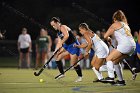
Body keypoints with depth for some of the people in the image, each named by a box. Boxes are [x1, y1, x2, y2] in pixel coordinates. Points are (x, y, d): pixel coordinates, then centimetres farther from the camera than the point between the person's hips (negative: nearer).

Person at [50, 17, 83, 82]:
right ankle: (62, 73, 13)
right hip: (67, 45, 9)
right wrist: (56, 50, -1)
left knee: (74, 64, -9)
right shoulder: (58, 32, 12)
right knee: (57, 57, 3)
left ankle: (80, 76, 13)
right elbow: (59, 42, 11)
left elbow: (67, 35, -35)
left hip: (74, 45, -9)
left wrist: (61, 43, -35)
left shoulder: (63, 27, -17)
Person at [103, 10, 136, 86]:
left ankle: (111, 77, -18)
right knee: (115, 61, 17)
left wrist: (108, 39, 30)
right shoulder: (125, 24, 28)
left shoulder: (115, 24, 7)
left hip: (124, 45, -8)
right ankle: (121, 80, 16)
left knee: (109, 59, -3)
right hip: (132, 46, 8)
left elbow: (105, 36, 8)